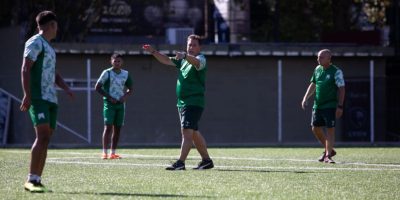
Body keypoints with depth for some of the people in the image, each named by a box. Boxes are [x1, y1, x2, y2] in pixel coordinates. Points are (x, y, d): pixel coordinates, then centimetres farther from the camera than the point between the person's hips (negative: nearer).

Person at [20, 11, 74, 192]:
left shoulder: (48, 47, 24)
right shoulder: (35, 43, -4)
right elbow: (25, 69, -12)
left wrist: (66, 88, 11)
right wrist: (27, 95, -21)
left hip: (51, 99, 9)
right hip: (38, 98, -9)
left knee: (45, 139, 5)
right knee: (42, 136, -19)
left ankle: (37, 180, 5)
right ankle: (31, 180, -22)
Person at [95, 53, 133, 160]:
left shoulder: (125, 74, 10)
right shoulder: (107, 73, -5)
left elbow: (130, 89, 19)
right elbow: (97, 87, -5)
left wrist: (125, 96, -2)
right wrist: (109, 97, -12)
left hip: (120, 103, 5)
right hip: (109, 103, -5)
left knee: (117, 128, 5)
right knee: (108, 127, -12)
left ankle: (113, 153, 10)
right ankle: (105, 153, -14)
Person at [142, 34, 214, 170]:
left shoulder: (201, 59, -9)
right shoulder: (183, 60, 17)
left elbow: (196, 62, -32)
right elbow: (167, 61, 21)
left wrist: (185, 56, -51)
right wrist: (153, 52, 8)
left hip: (194, 102, -9)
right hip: (182, 102, 9)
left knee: (187, 131, -17)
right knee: (194, 133, 15)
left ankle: (180, 163, -22)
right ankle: (206, 160, 25)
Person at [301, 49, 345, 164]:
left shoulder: (336, 71, -9)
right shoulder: (317, 69, 9)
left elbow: (341, 89, -11)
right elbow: (313, 85, 21)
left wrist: (340, 106, -17)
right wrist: (305, 98, 12)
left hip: (330, 106, -7)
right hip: (317, 105, 7)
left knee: (330, 129, -6)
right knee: (315, 128, 8)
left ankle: (328, 155, -1)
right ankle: (329, 150, 24)